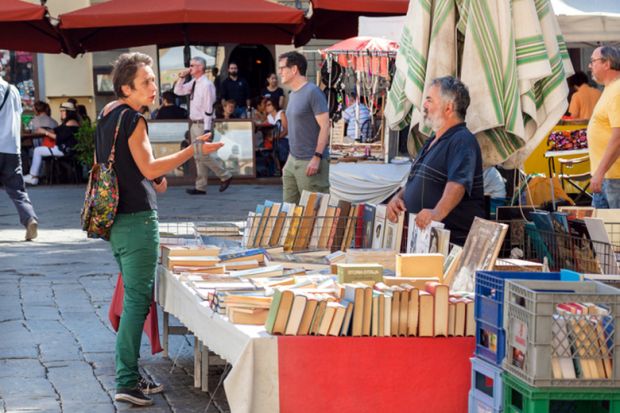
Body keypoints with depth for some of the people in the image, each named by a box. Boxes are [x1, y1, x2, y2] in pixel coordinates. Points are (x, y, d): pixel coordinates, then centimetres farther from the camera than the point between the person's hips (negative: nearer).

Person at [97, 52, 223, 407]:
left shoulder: (108, 115, 14)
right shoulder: (132, 119, -14)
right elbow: (150, 167, -17)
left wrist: (152, 179, 19)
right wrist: (194, 150, -18)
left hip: (115, 218, 10)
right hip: (137, 218, -10)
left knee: (134, 297, 16)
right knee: (138, 300, -7)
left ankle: (131, 375, 20)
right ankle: (127, 382, -8)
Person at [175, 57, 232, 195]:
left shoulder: (206, 85, -17)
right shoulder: (193, 83, 9)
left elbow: (208, 108, -19)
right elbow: (178, 91, 19)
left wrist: (207, 129, -22)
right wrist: (182, 77, 4)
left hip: (202, 124, -9)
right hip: (194, 123, 9)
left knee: (203, 155, -8)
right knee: (198, 157, 10)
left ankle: (225, 176, 7)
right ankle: (200, 187, 14)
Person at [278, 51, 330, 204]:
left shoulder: (313, 92, -12)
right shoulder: (292, 94, 16)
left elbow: (325, 126, -16)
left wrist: (316, 158, -21)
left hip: (310, 162, -9)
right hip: (293, 161, 9)